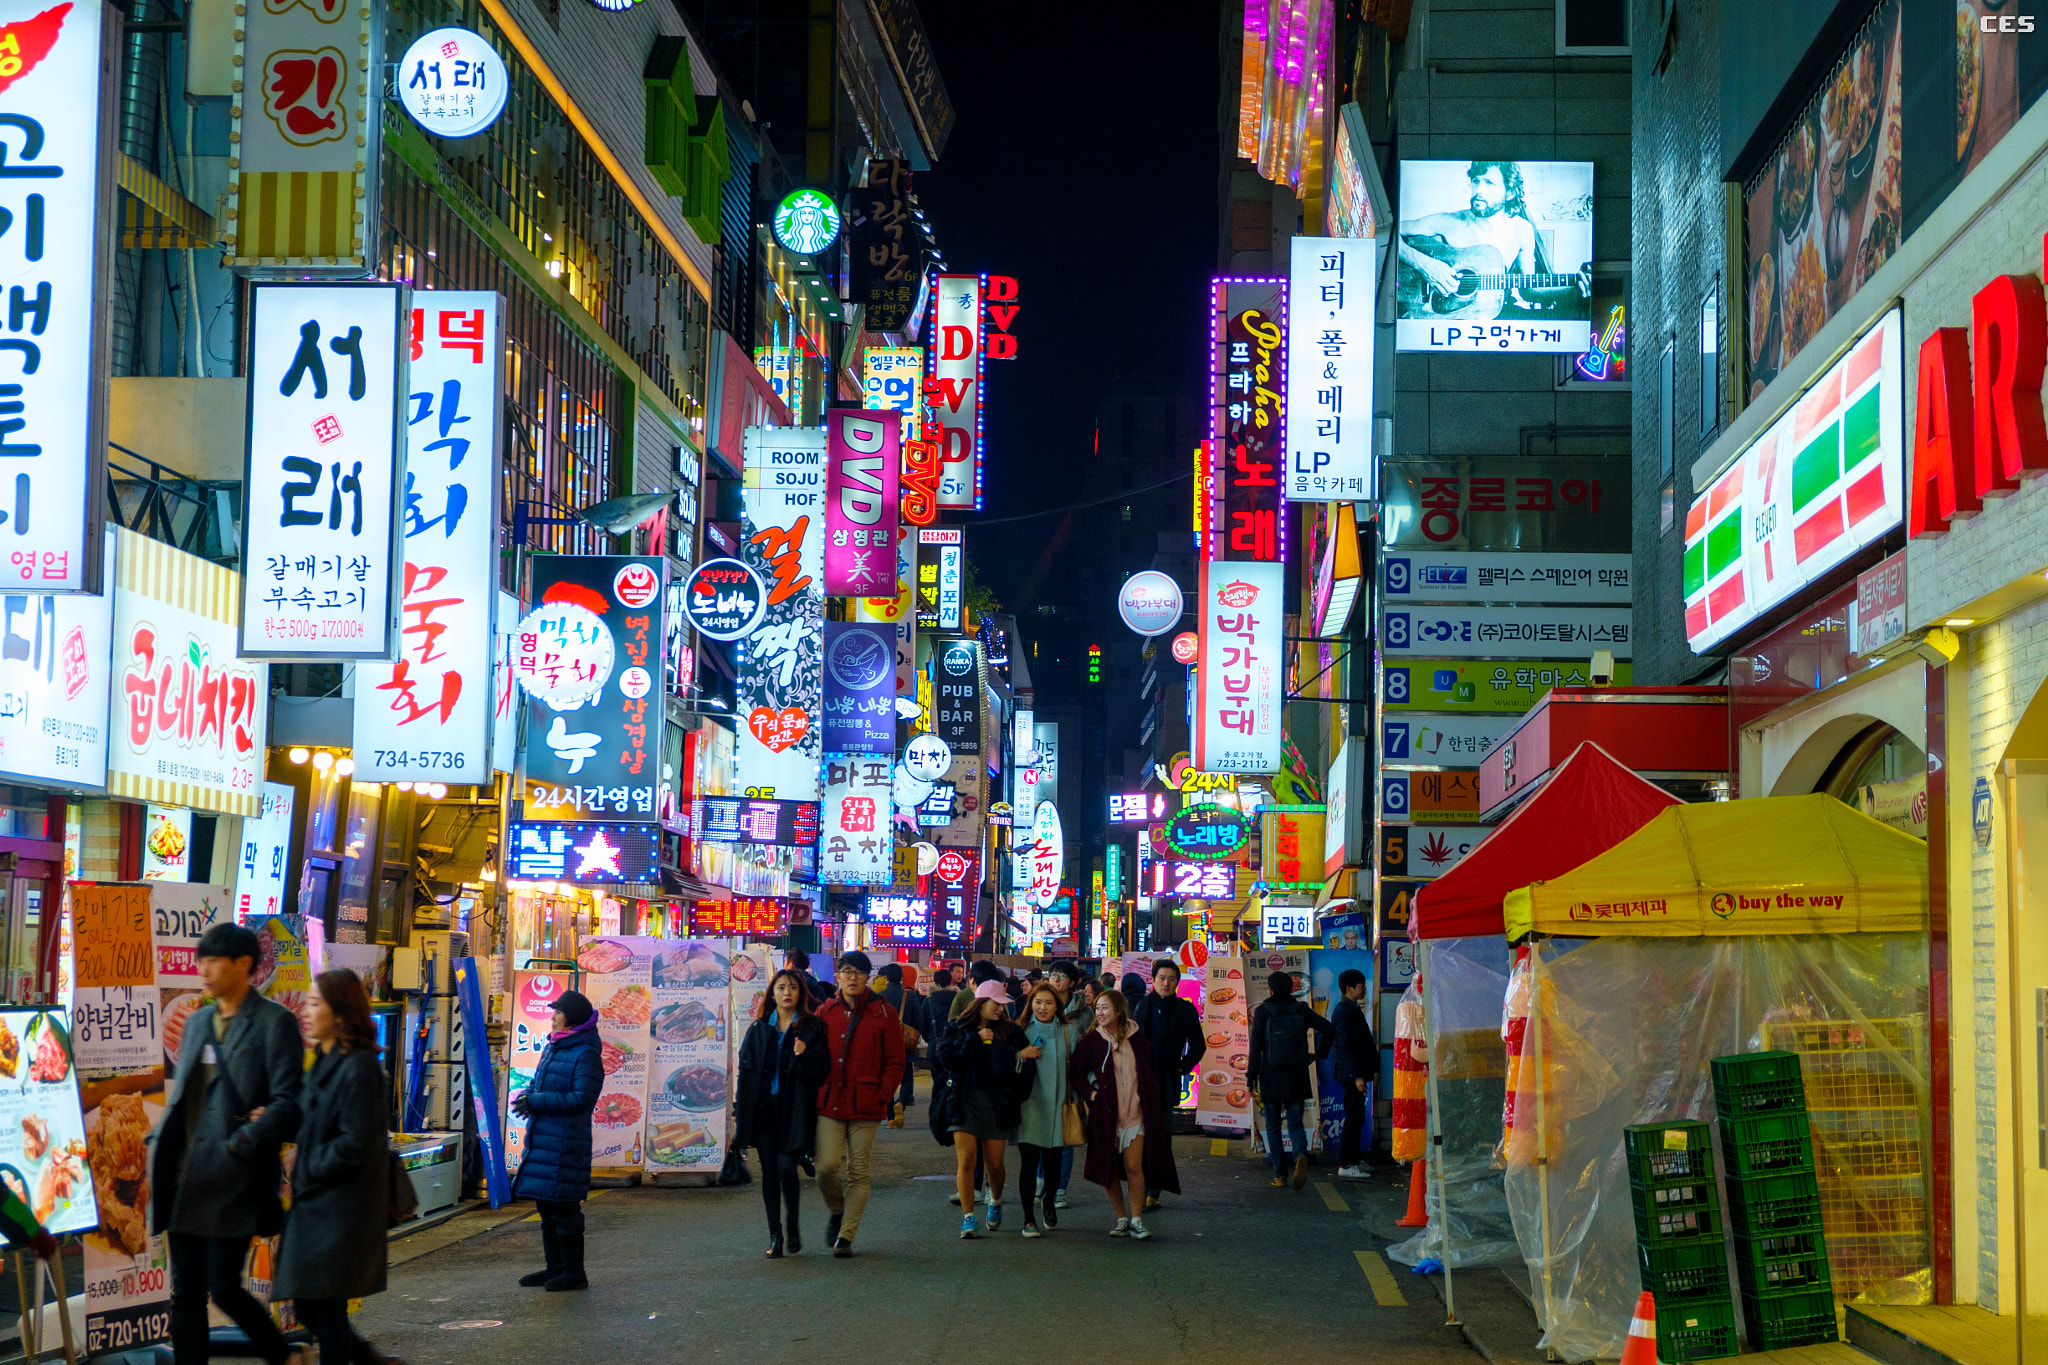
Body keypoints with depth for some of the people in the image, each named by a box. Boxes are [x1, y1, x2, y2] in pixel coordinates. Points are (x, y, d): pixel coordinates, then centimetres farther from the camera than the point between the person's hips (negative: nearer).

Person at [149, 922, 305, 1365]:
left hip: (234, 1180, -7)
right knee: (185, 1293, 7)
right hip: (186, 1180, 7)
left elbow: (288, 1103, -12)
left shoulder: (274, 1022, -6)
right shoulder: (197, 1023, 17)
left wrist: (240, 1146, -19)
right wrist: (159, 1146, 10)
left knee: (224, 1288, -6)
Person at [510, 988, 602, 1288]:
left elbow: (582, 1098, -19)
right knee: (546, 1206, 14)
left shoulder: (586, 1055, -12)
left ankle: (574, 1273, 0)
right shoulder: (552, 1048, 16)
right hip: (542, 1137, 9)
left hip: (566, 1142, -9)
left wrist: (535, 1102, -19)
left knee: (564, 1207, -7)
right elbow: (538, 1084, 25)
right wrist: (525, 1097, 0)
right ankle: (554, 1268, 22)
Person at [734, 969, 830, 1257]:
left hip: (794, 1109, -3)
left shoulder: (812, 1028, 3)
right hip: (763, 1109, 3)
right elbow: (745, 1069, 11)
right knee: (769, 1171, 3)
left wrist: (804, 1055, -21)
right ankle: (775, 1235, 11)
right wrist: (739, 1111, 8)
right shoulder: (759, 1029, 10)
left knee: (786, 1166, -13)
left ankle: (792, 1222, 11)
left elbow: (821, 1069, 0)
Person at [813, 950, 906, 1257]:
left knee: (858, 1173, 0)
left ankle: (845, 1237, 7)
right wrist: (816, 1092, 4)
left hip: (865, 1106, -1)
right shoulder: (826, 1012, 10)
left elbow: (895, 1062, 4)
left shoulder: (883, 1014, 3)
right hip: (829, 1103, 1)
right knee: (826, 1166, -9)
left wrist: (883, 1095, -6)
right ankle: (836, 1212, 21)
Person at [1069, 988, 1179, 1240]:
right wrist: (1091, 1093, -7)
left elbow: (1149, 1074, 16)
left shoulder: (1137, 1040, 4)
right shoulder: (1091, 1041, 0)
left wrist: (1150, 1103, 9)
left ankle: (1136, 1220, -2)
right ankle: (1121, 1219, 17)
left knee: (1133, 1165, -10)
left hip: (1135, 1113, 0)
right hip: (1105, 1114, 0)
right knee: (1109, 1169, 5)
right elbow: (1075, 1073, 4)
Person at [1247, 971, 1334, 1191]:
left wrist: (1251, 1078, -2)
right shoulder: (1301, 1010, 2)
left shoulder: (1262, 1013, -5)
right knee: (1295, 1124, 7)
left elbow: (1255, 1049, -7)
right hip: (1297, 1078, 2)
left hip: (1271, 1078, -2)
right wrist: (1320, 1054, 11)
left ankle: (1280, 1174, 6)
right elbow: (1329, 1029, -1)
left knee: (1273, 1126, 10)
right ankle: (1301, 1154, -23)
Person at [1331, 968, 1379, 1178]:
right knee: (1353, 1118, -8)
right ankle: (1345, 1164, -6)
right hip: (1350, 1073, -10)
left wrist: (1373, 1067, 24)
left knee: (1357, 1117, 15)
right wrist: (1357, 1076, -24)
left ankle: (1353, 1159, 24)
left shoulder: (1353, 1009, 16)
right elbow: (1345, 1046, -21)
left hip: (1356, 1072, 10)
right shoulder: (1344, 1012, -16)